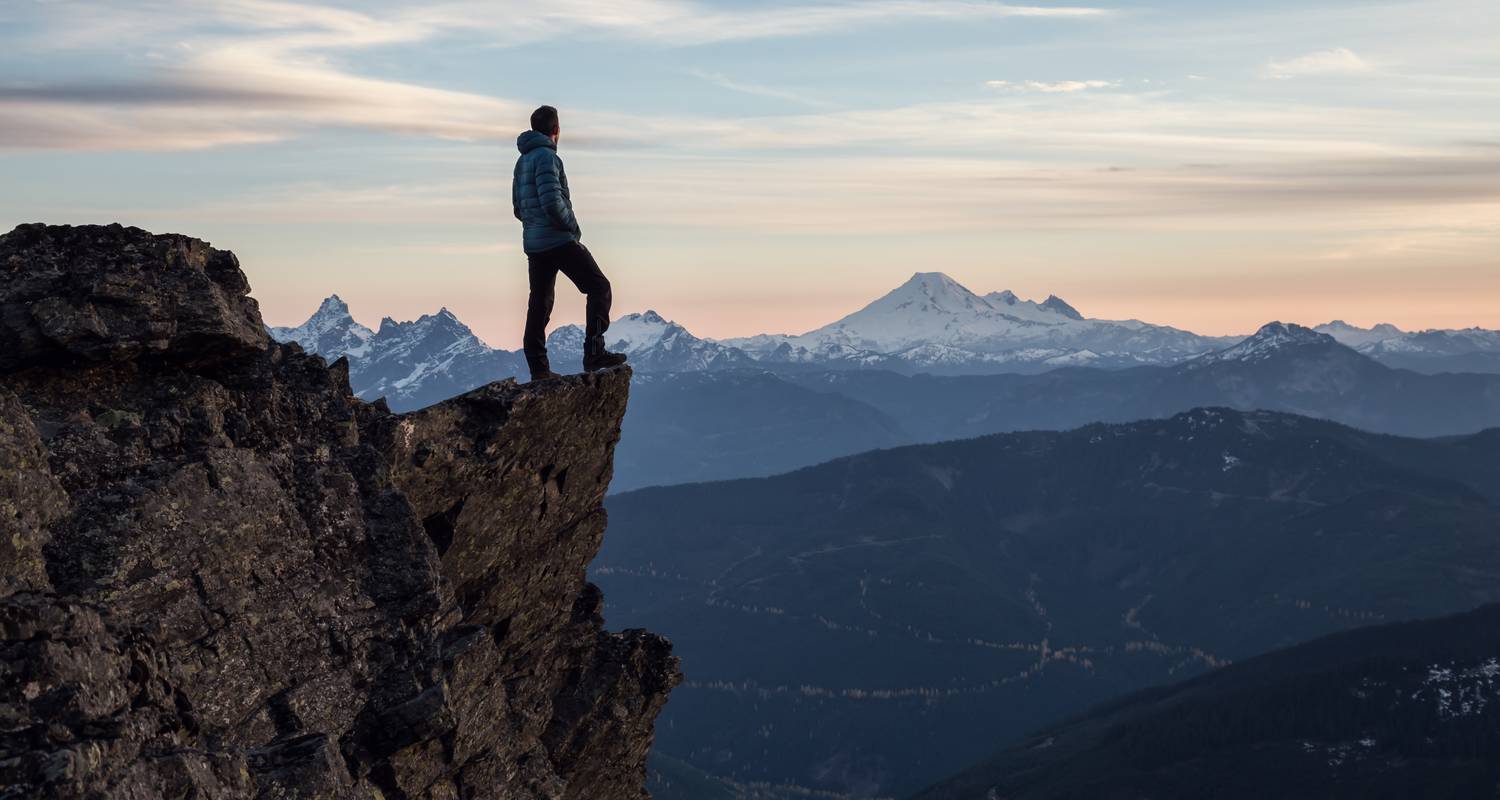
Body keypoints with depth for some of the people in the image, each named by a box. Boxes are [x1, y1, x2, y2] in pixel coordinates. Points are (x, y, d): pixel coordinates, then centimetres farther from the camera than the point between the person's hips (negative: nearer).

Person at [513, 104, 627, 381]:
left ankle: (538, 367, 9)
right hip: (560, 241, -9)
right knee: (599, 288, -2)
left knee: (539, 303, 10)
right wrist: (572, 226, -7)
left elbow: (519, 208, 20)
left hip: (533, 242, 9)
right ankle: (594, 352, -12)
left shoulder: (522, 161, 15)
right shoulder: (546, 156, -13)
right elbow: (552, 201, -22)